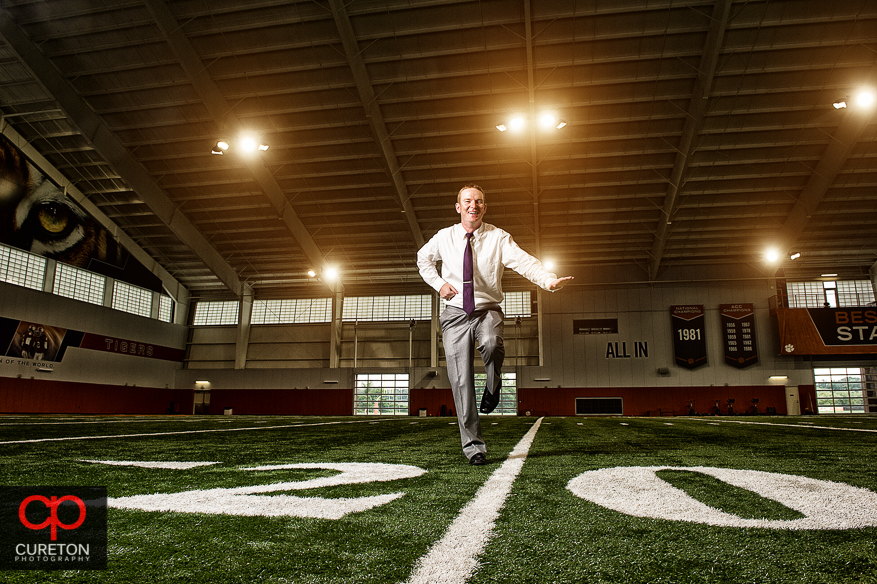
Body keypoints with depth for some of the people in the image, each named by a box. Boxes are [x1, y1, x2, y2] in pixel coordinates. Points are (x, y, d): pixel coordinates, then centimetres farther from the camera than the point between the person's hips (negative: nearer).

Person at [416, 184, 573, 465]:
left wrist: (549, 280, -36)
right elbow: (423, 258, 23)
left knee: (491, 344, -36)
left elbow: (524, 261, -16)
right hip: (455, 313, 2)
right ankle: (472, 444, 8)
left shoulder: (498, 238, -2)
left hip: (487, 310, -1)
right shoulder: (444, 237, 5)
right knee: (461, 380, -4)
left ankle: (492, 388, -2)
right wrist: (438, 283, 5)